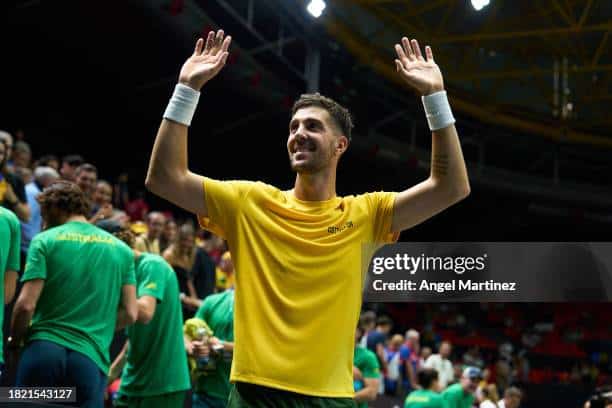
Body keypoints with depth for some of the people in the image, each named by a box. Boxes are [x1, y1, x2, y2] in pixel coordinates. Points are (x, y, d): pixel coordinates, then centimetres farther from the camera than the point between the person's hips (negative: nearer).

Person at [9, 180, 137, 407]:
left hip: (43, 351, -2)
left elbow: (26, 304, -5)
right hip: (89, 357, 2)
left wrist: (15, 341, 13)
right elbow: (129, 314, 7)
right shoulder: (121, 249, 12)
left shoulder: (45, 241, 3)